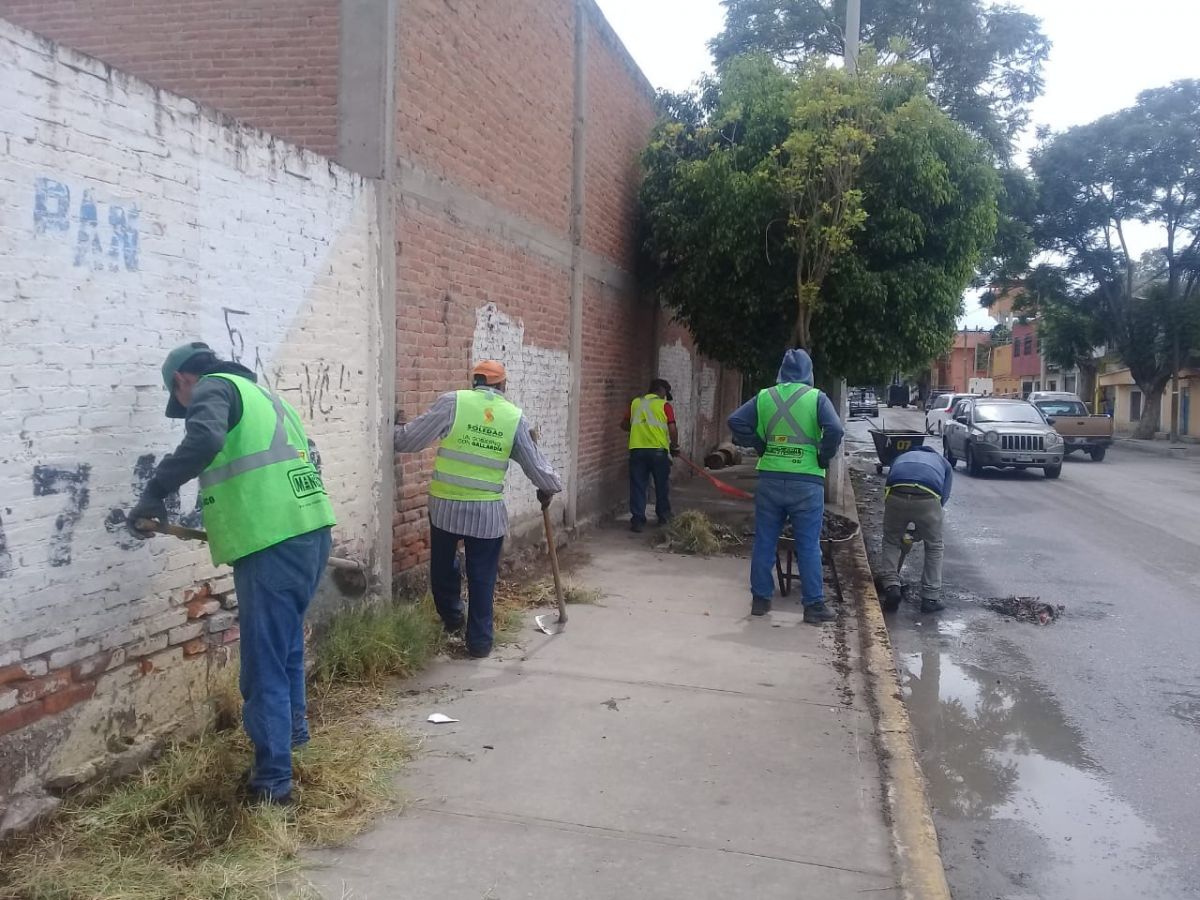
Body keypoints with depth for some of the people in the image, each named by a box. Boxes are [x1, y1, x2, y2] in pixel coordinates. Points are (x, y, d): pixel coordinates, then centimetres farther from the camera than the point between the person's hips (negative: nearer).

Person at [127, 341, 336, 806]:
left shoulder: (213, 388, 0)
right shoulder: (260, 393, 26)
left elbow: (203, 441, -23)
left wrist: (153, 494, -14)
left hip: (272, 545, -9)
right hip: (311, 532, 9)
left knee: (265, 666, -1)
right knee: (286, 644, 28)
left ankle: (272, 781, 5)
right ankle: (292, 729, 46)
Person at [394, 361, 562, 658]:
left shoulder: (452, 402, -5)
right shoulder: (515, 417, 1)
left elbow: (410, 439, -3)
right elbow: (535, 463, 9)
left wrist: (394, 431, 18)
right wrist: (549, 487, 28)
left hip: (446, 505, 0)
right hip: (488, 510, 1)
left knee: (443, 567, 22)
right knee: (482, 577, 11)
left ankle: (452, 617, 37)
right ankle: (479, 641, 17)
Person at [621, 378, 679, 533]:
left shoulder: (636, 403, 12)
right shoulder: (664, 405, 1)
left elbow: (624, 425, 20)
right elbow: (672, 429, -6)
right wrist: (675, 446, 10)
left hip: (636, 449, 2)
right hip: (658, 449, -2)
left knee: (638, 486, 6)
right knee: (662, 485, 15)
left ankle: (638, 520, 2)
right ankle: (664, 517, 27)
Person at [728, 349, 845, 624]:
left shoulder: (764, 397, 4)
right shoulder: (817, 398, -4)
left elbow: (735, 421, -1)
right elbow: (835, 430, -16)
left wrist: (759, 446, 5)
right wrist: (824, 458, -2)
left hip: (770, 480, 3)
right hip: (806, 483, -2)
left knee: (764, 542, 12)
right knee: (808, 546, 4)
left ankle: (760, 598, 18)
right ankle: (814, 605, 7)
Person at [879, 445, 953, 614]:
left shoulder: (900, 458, 41)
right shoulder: (944, 464, 37)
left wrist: (901, 530, 42)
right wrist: (920, 530, 29)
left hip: (896, 494, 1)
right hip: (927, 498, -1)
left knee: (891, 542, 24)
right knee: (934, 547, 21)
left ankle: (891, 586, 9)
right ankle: (930, 598, 21)